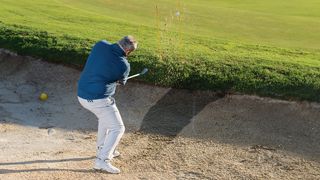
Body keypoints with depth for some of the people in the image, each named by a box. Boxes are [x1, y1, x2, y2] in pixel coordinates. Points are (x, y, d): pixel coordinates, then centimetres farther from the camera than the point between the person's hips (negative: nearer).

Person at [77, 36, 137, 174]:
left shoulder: (100, 45, -4)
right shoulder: (124, 65, -14)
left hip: (82, 95, 8)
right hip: (99, 100, -8)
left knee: (105, 118, 31)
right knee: (118, 128, 6)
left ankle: (102, 150, 42)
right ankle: (102, 161, 2)